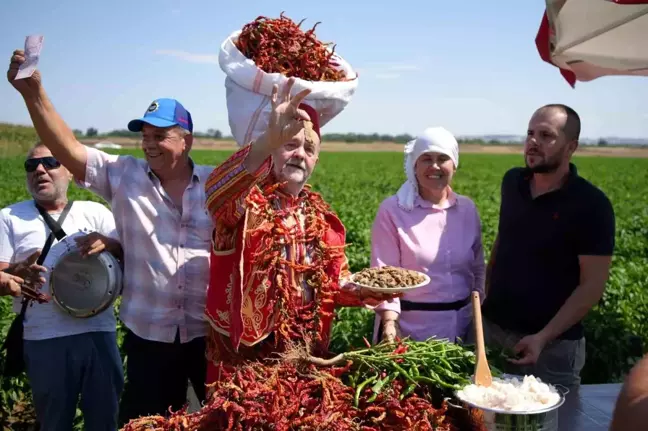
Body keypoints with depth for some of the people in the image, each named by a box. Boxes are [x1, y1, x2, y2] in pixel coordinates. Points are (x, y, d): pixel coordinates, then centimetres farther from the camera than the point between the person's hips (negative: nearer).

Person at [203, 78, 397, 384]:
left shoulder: (321, 215, 8)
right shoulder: (247, 202, -11)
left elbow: (336, 283, 15)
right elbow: (217, 190, -36)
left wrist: (369, 289, -7)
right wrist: (269, 140, -51)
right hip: (242, 359, -5)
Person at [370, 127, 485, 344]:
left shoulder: (468, 208, 4)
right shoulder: (392, 209, -9)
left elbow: (478, 269, 12)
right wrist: (389, 321, -24)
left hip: (461, 325, 4)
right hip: (408, 327, -4)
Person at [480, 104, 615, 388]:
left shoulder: (591, 205, -14)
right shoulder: (512, 182, 1)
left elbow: (592, 285, -14)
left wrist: (543, 337, -21)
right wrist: (487, 294, 9)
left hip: (554, 342, -4)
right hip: (491, 326, 5)